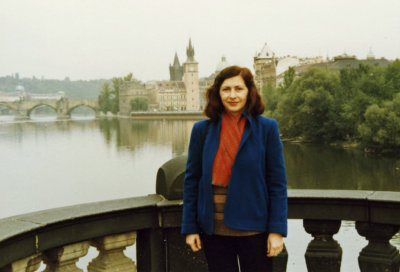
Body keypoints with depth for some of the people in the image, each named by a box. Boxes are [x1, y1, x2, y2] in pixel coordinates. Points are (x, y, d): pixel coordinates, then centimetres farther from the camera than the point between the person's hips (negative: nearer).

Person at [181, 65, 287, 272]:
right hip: (213, 229, 2)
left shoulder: (267, 128, -2)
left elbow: (277, 182, -2)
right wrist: (190, 227, 3)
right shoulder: (202, 130, 3)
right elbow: (191, 180, 6)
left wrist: (277, 230, -6)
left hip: (253, 229, -1)